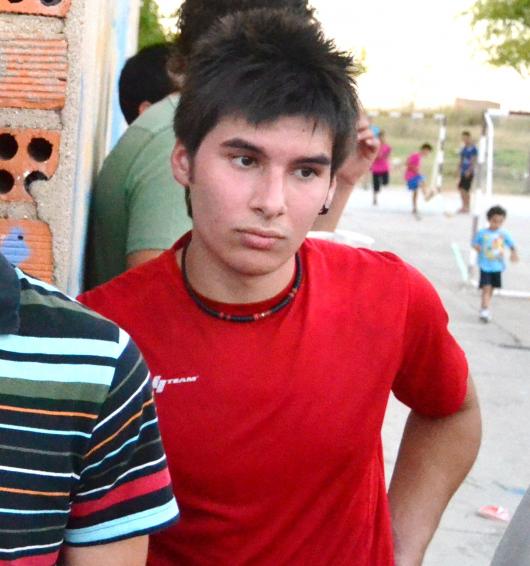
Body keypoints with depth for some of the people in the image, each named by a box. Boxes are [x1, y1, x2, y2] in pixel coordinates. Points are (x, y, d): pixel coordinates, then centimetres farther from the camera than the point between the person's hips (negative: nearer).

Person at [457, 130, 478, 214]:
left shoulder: (473, 148, -11)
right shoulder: (464, 148, 13)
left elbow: (474, 161, -14)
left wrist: (469, 171, -19)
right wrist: (459, 169, 14)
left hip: (469, 173, -8)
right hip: (463, 172, 8)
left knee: (465, 189, -7)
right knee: (461, 188, 6)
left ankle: (467, 207, 1)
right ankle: (464, 206, 14)